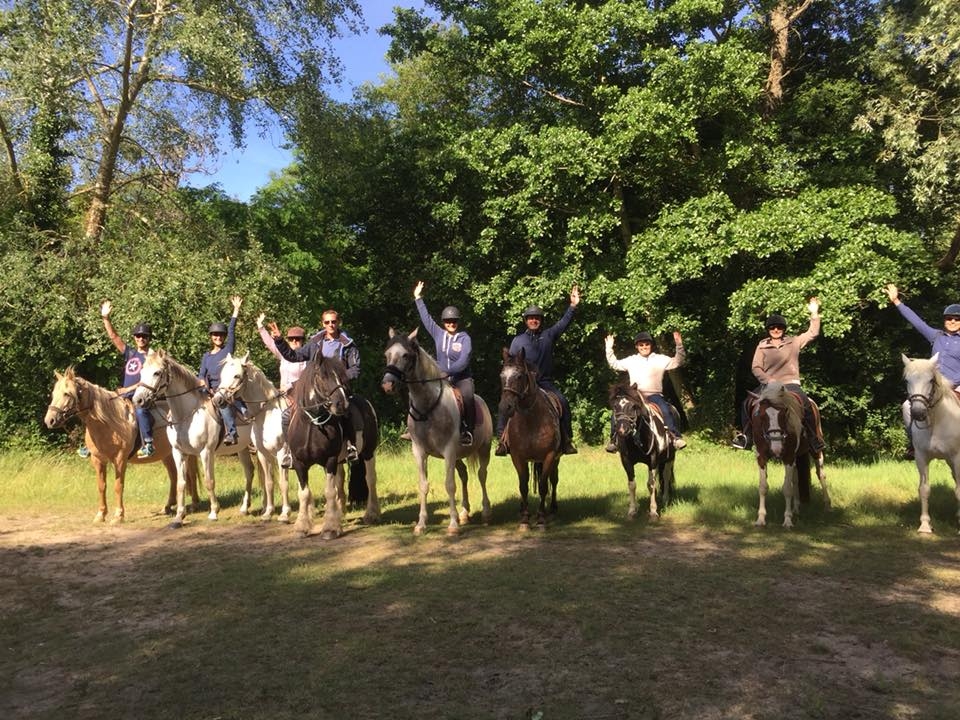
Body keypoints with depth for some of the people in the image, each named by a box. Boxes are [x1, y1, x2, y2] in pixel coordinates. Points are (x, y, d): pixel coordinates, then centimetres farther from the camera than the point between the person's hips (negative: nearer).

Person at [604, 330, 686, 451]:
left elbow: (677, 362, 1)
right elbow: (614, 364, 16)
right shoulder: (631, 361, 15)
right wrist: (609, 348, 7)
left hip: (654, 395, -2)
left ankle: (676, 437, -28)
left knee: (665, 410, -31)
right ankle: (613, 440, -8)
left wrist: (679, 346, -13)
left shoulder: (661, 359, 9)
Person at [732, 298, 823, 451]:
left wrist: (814, 314, -3)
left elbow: (813, 333, 5)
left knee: (806, 405, -26)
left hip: (790, 383, -1)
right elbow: (756, 368, 3)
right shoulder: (762, 346, 8)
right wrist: (769, 381, -11)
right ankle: (747, 438, 0)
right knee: (747, 404, -17)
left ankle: (815, 442, -13)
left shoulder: (794, 342, 9)